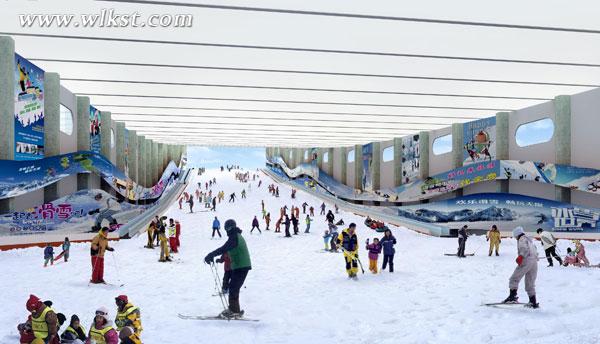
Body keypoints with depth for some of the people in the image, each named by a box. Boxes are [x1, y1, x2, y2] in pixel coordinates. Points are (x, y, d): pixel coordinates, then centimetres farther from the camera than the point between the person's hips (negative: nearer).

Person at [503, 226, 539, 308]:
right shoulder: (529, 240, 25)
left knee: (514, 279, -6)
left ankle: (513, 296, -19)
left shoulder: (522, 239, -1)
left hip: (526, 261, -9)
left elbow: (525, 249, -18)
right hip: (534, 262, 9)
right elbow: (535, 251, 28)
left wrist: (520, 256, -27)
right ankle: (533, 302, 13)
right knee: (530, 284, 15)